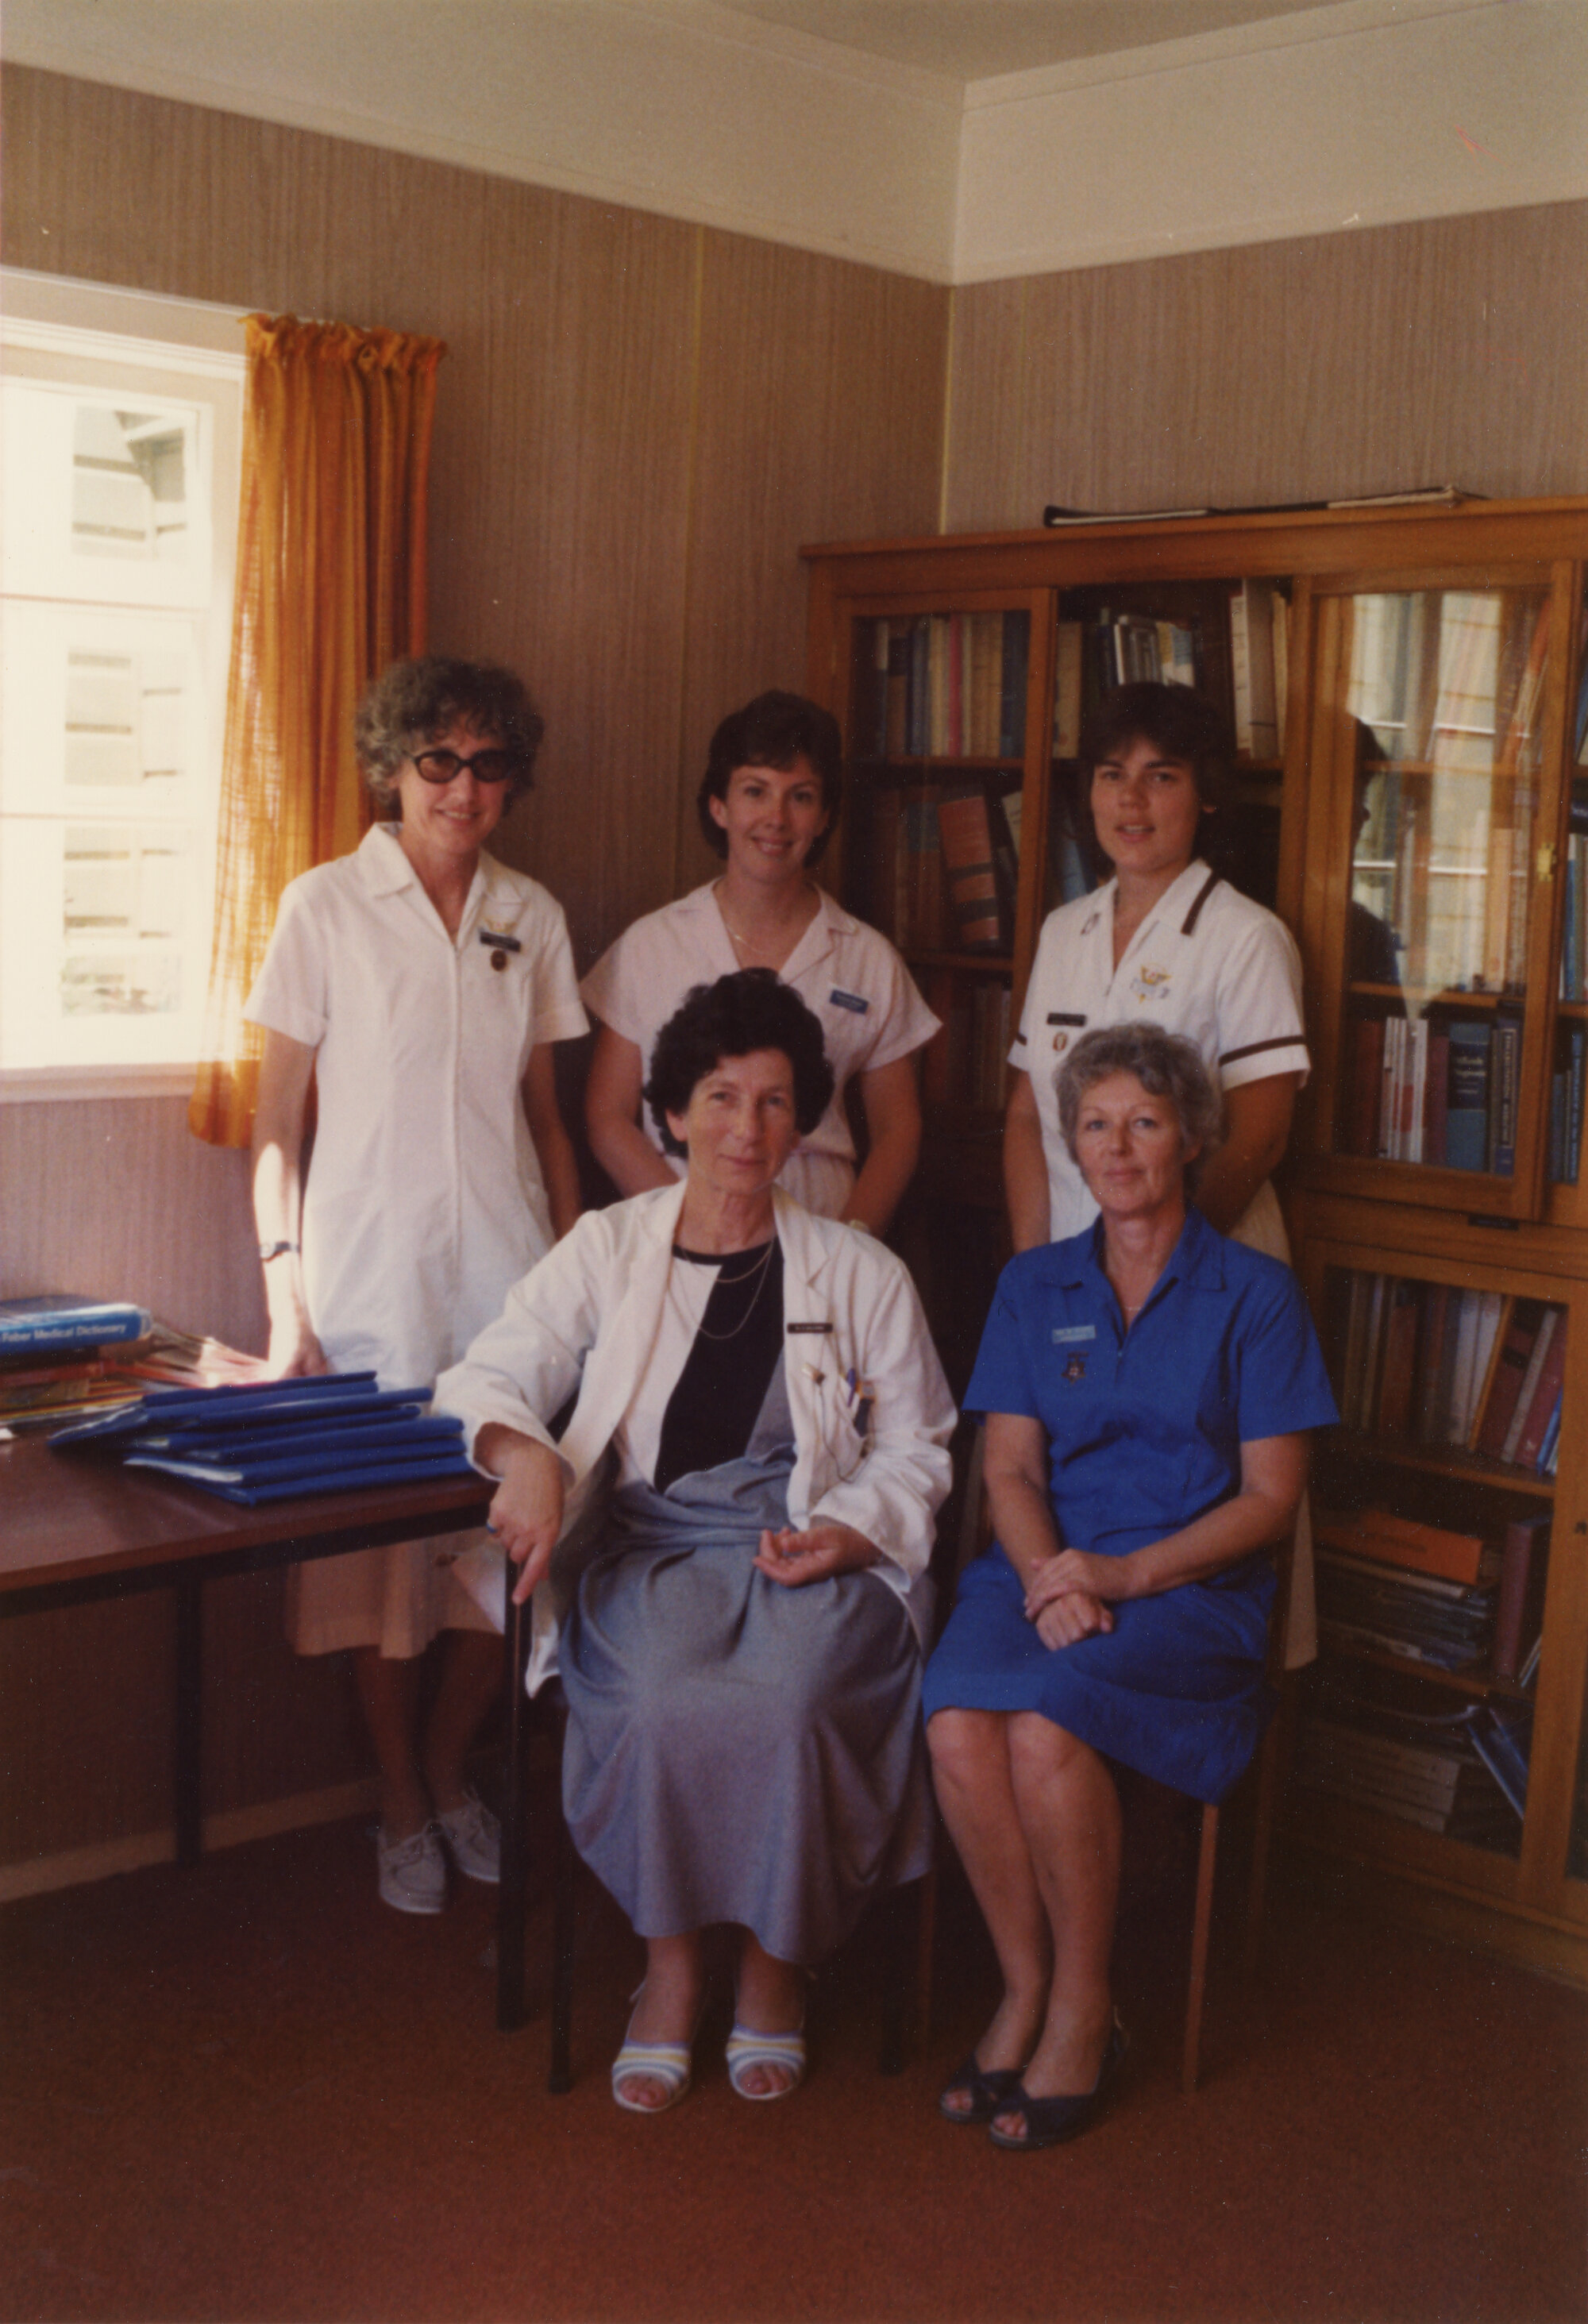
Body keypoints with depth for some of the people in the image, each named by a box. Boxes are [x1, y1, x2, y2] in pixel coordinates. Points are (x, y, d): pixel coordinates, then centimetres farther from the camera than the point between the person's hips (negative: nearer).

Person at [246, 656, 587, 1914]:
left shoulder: (531, 917, 9)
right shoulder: (327, 904, 0)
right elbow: (279, 1118, 0)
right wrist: (283, 1287, -8)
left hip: (510, 1266, 3)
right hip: (370, 1270, -3)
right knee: (379, 1534, 3)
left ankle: (447, 1771, 26)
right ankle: (403, 1806, 22)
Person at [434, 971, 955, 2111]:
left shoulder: (862, 1275, 10)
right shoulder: (606, 1249, 10)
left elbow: (916, 1450, 14)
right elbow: (489, 1376, 2)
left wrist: (847, 1533, -7)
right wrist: (528, 1457, -21)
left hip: (814, 1556, 0)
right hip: (652, 1547, 0)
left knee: (788, 1707, -31)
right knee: (667, 1707, -32)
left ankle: (776, 1963, -4)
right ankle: (672, 1963, -6)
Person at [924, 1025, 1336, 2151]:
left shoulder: (1254, 1293, 4)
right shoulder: (1034, 1285, 14)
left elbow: (1271, 1496, -1)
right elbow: (1011, 1470, 8)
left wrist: (1126, 1573, -14)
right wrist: (1047, 1575, -13)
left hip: (1192, 1586, -3)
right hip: (1044, 1569, 3)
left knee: (1046, 1727, -31)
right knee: (958, 1723, -29)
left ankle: (1084, 2012, -9)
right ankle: (1025, 1984, -7)